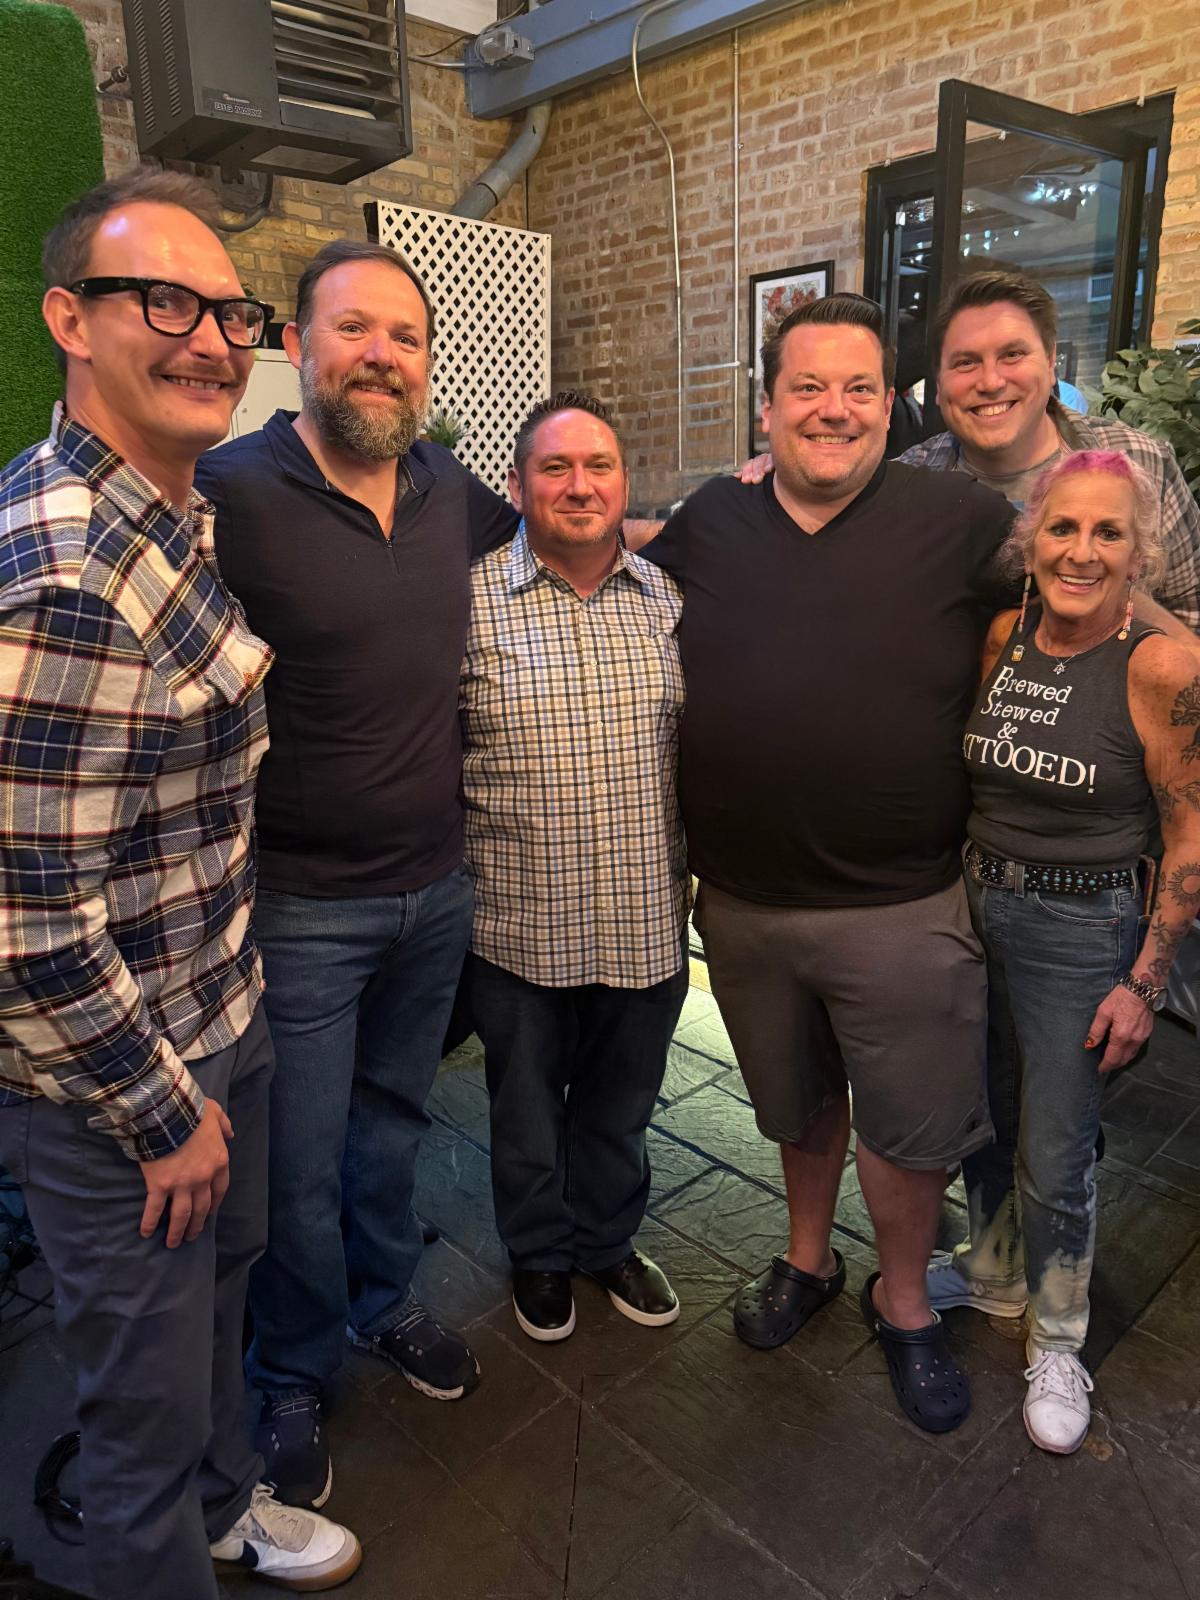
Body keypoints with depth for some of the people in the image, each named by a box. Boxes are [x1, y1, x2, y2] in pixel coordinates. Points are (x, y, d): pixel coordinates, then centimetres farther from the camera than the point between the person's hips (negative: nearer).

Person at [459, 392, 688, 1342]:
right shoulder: (471, 602, -8)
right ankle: (541, 1251, 45)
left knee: (621, 1103, 22)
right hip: (519, 925, -2)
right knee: (525, 1108, 19)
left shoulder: (669, 602, 3)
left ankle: (609, 1240, 48)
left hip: (646, 924, 3)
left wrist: (701, 875, 10)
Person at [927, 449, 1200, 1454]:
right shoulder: (1003, 638, -2)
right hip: (974, 909, 5)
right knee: (981, 1118, 21)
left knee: (1054, 1162, 7)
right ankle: (994, 1273, 48)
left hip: (1081, 932, -5)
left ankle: (1058, 1341, 34)